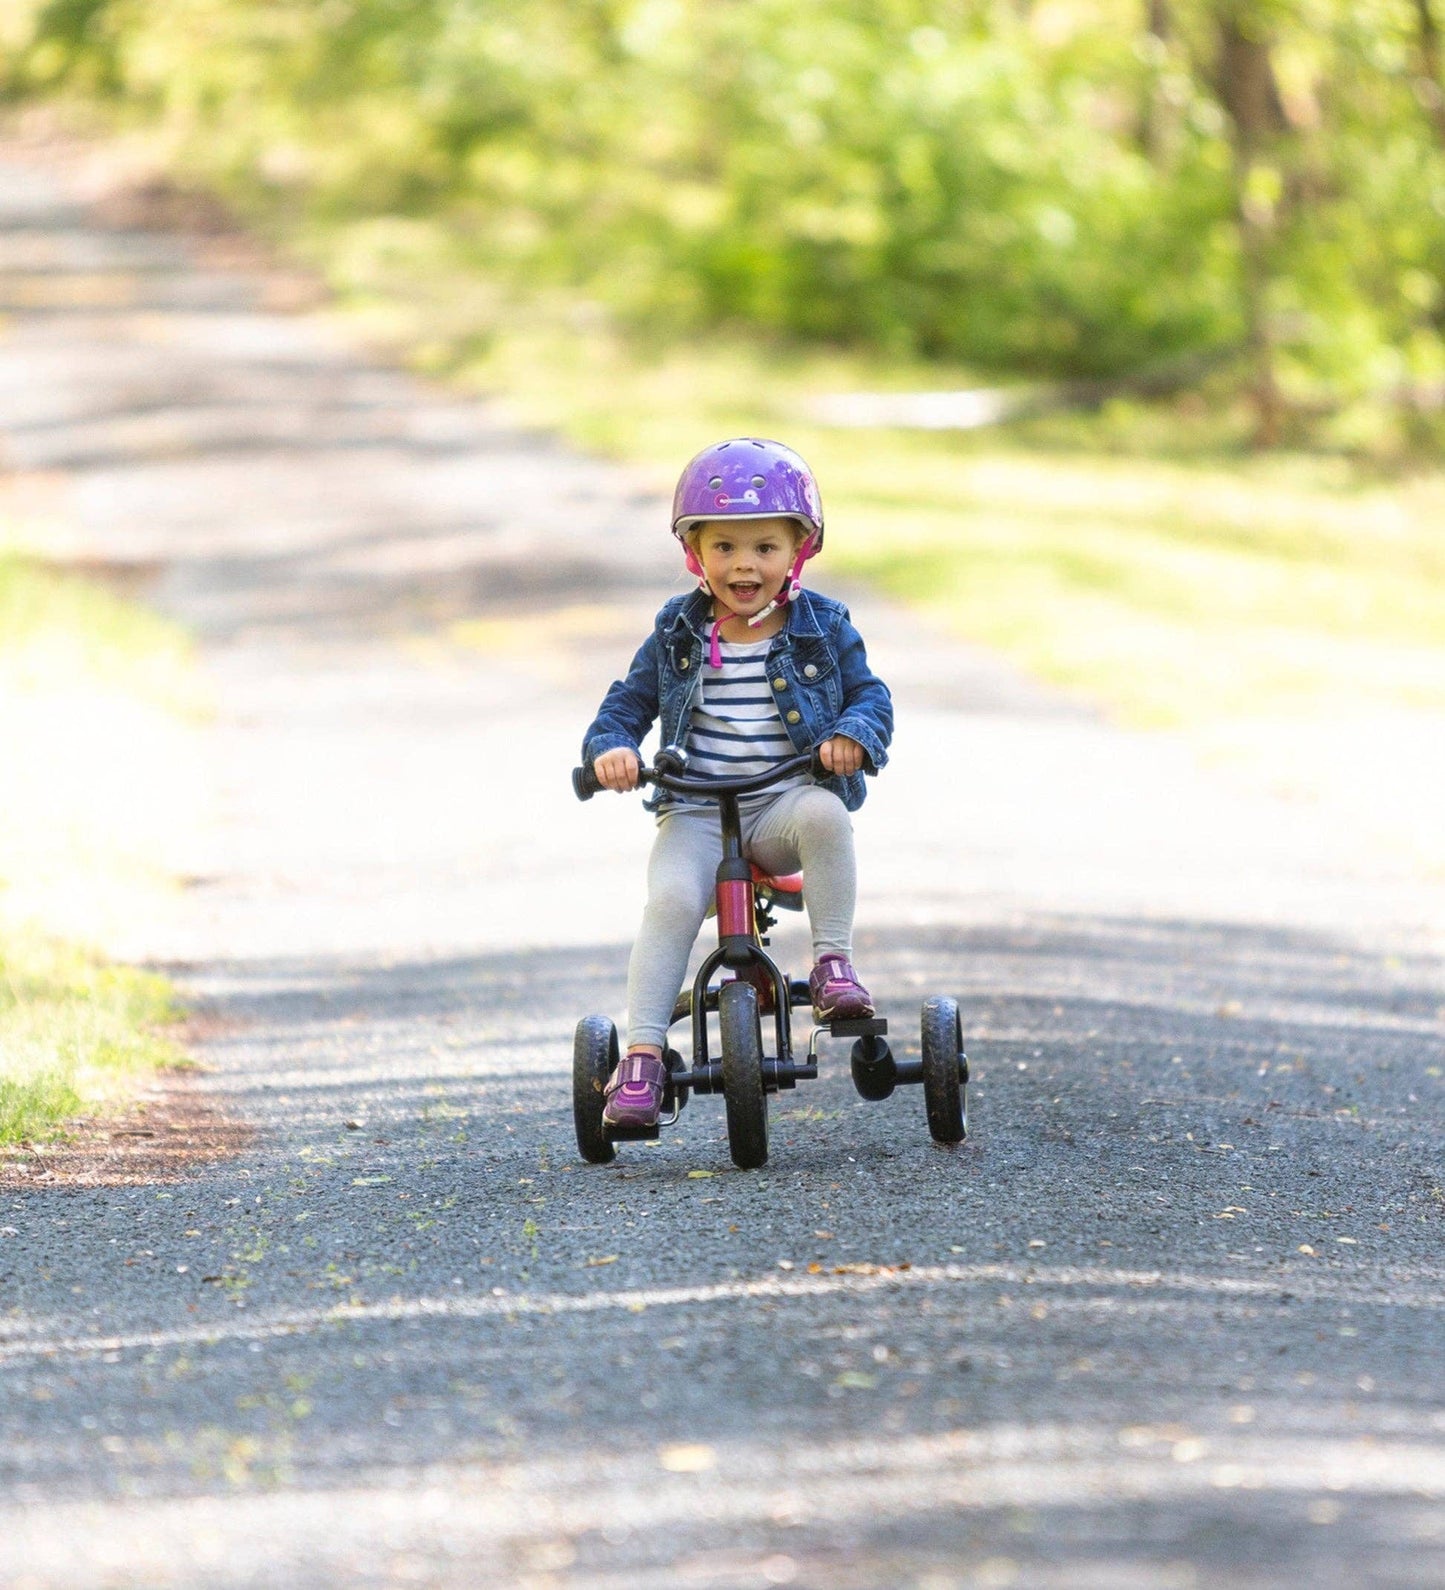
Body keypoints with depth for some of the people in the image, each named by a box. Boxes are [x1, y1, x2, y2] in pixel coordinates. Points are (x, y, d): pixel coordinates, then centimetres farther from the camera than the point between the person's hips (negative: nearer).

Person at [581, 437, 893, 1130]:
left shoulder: (820, 627, 5)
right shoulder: (677, 634, 7)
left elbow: (869, 692, 7)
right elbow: (628, 701, 12)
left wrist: (855, 734, -16)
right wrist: (610, 746, -10)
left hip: (785, 803, 0)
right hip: (695, 812, 0)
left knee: (824, 812, -36)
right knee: (671, 899, -27)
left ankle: (833, 963, -22)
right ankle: (641, 1056, -26)